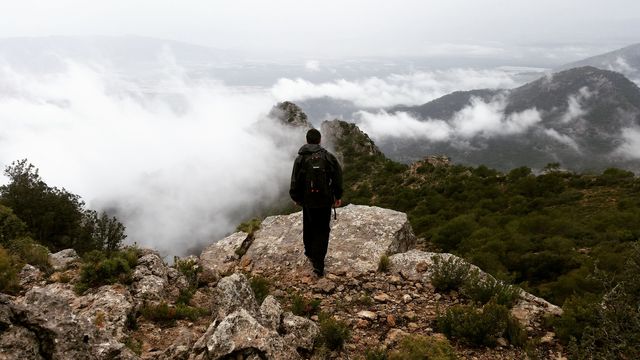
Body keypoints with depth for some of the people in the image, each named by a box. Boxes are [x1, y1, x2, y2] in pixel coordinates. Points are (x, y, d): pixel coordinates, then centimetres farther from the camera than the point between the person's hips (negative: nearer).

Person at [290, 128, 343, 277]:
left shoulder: (300, 159, -6)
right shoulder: (328, 157, -5)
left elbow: (295, 181, -3)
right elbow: (338, 177, -2)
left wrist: (296, 198, 13)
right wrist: (338, 196, 10)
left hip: (308, 201, 1)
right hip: (325, 200, -1)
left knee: (308, 228, 21)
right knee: (322, 231, 5)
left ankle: (310, 254, 39)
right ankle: (318, 264, 0)